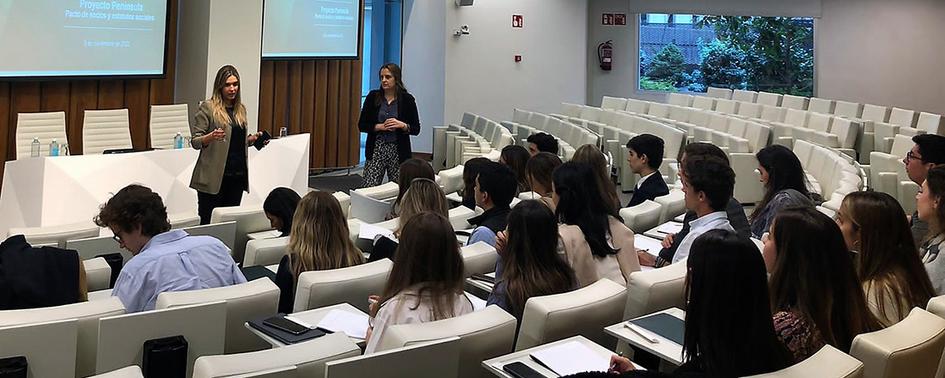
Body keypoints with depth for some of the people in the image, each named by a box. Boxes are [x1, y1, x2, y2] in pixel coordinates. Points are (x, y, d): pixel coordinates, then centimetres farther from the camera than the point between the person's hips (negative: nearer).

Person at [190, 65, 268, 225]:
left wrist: (253, 138, 6)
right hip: (213, 177, -5)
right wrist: (211, 137, -25)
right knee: (208, 223, -5)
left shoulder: (241, 109, 15)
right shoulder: (207, 108, -3)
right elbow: (195, 142, -6)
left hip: (238, 175, 5)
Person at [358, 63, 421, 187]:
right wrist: (380, 126, -12)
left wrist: (402, 125, -17)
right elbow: (361, 125, 3)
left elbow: (416, 129, 1)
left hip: (399, 151, 0)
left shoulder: (407, 99, -1)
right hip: (376, 149, 1)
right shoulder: (373, 97, 2)